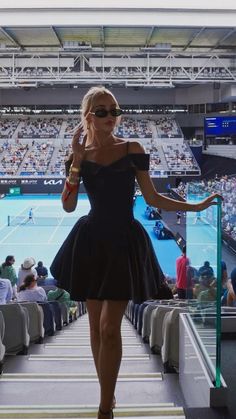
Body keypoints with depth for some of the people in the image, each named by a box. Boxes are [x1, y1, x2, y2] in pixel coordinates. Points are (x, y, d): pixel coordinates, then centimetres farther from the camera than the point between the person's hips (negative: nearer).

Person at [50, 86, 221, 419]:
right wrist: (77, 161, -12)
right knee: (96, 325, 10)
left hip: (125, 242, -2)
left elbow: (152, 198, 4)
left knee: (109, 327, -8)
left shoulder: (133, 150, -1)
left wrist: (196, 206, 1)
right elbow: (68, 206, -5)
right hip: (90, 241, 2)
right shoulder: (80, 155, 2)